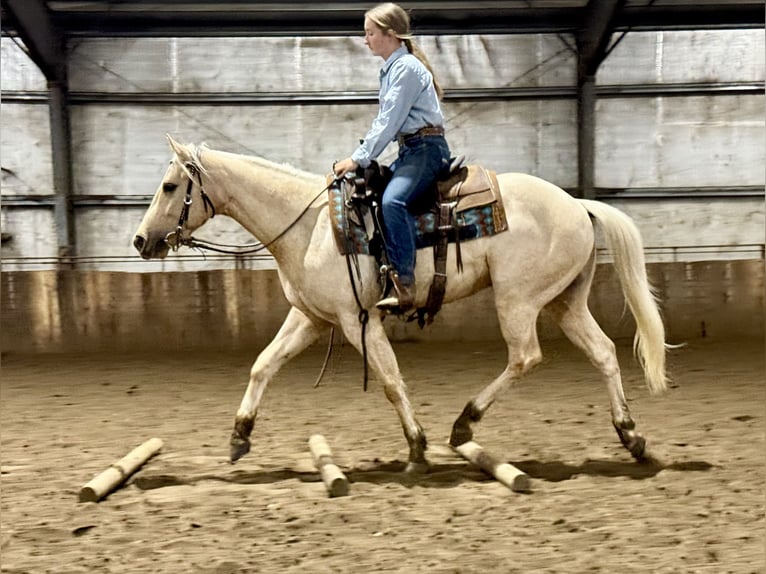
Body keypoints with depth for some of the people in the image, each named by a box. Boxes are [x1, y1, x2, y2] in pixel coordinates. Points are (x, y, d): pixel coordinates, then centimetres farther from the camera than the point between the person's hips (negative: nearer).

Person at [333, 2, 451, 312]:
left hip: (427, 148, -11)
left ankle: (405, 287, -36)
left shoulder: (406, 67, -12)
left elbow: (388, 122, -17)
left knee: (392, 200, -31)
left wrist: (358, 159, -16)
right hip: (409, 151, 11)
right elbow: (384, 122, 20)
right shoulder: (392, 69, 17)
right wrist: (360, 158, 11)